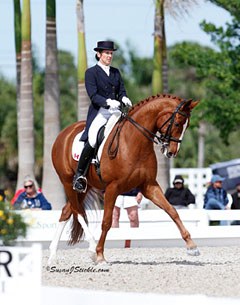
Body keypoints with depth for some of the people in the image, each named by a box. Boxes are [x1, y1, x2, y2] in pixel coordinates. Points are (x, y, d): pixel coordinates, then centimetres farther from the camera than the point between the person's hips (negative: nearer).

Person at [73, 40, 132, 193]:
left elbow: (122, 91, 14)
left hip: (115, 112, 6)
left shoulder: (116, 72, 19)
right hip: (99, 112, -6)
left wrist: (124, 98, -10)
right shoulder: (91, 72, 2)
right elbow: (93, 96, -9)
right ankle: (79, 175, -15)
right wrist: (108, 102, -26)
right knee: (92, 141, -27)